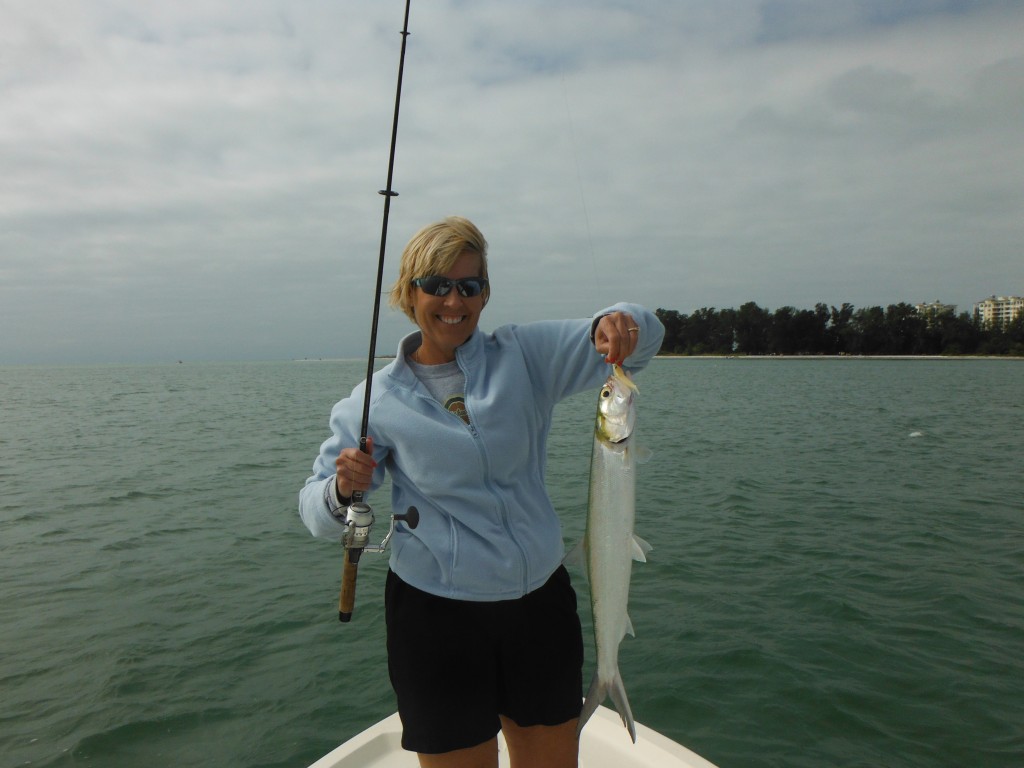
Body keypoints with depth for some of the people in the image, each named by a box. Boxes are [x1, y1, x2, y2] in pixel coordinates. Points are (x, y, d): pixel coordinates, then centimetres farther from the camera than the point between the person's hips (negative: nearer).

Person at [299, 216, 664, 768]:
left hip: (541, 602, 3)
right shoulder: (376, 401, -2)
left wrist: (617, 325, -29)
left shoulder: (525, 355, 1)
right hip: (436, 615, -2)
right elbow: (315, 510, 0)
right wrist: (342, 490, -23)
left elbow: (641, 337, -5)